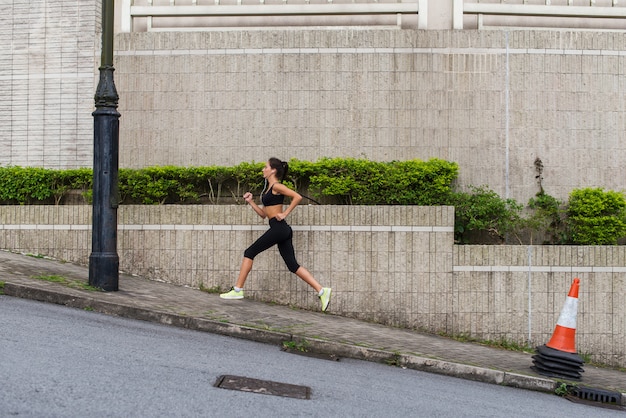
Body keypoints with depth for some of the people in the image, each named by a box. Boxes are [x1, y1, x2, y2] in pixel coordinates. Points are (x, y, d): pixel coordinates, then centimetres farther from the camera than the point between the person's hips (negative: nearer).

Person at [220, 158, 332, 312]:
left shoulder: (276, 186, -6)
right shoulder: (269, 189, 22)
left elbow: (297, 197, -18)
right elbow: (263, 214, 24)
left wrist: (285, 213, -15)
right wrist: (250, 201, 16)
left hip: (278, 228, -10)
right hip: (281, 230, 10)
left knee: (249, 253, 0)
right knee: (293, 266, 2)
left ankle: (237, 290, 5)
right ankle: (322, 291, -6)